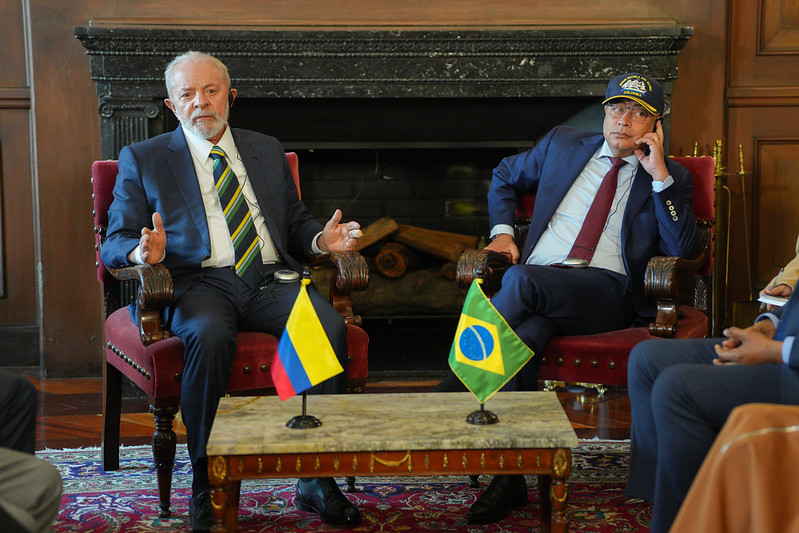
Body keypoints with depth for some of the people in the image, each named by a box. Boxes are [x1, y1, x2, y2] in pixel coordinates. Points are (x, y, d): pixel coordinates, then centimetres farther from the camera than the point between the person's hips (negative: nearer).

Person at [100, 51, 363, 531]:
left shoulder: (268, 151, 23)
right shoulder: (142, 159, 14)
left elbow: (296, 222, 26)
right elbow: (116, 242, 9)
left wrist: (321, 240, 3)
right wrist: (145, 251, -15)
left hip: (271, 280, 3)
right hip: (200, 283, -2)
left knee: (331, 326, -28)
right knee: (211, 336, -38)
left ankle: (318, 479, -19)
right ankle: (207, 485, -23)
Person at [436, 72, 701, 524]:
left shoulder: (671, 178, 15)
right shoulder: (563, 144, 23)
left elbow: (684, 248, -1)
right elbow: (505, 175, 37)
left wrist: (660, 174, -5)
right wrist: (502, 230, 18)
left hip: (608, 292, -2)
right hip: (539, 284, 3)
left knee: (522, 280, -34)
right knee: (526, 333, -35)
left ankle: (452, 392, -28)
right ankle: (510, 478, -33)